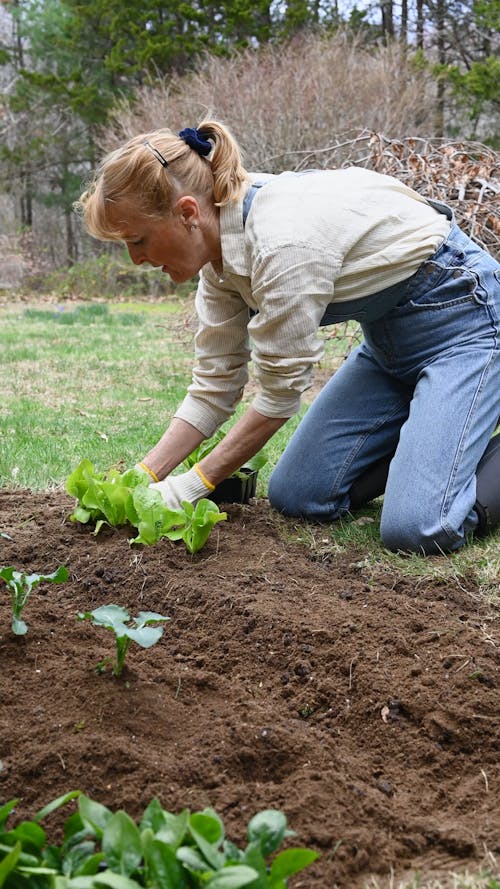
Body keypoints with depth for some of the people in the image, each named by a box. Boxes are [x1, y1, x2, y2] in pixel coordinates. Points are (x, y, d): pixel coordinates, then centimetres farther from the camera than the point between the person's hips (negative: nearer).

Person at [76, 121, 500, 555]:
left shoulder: (283, 241, -32)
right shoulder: (220, 244, -5)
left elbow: (281, 391, -22)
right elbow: (215, 383, 0)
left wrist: (197, 483, -12)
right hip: (388, 333, 9)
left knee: (418, 528, -24)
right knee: (294, 496, 3)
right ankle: (428, 433, 18)